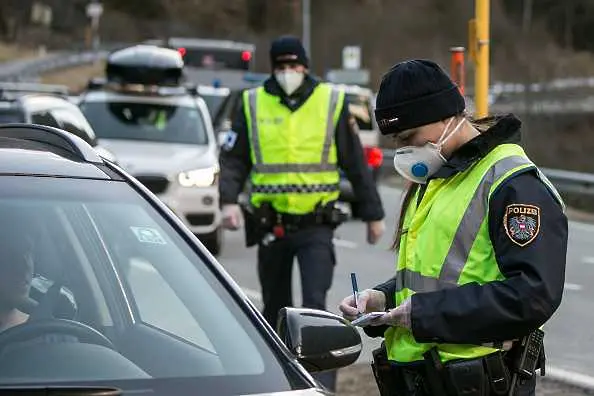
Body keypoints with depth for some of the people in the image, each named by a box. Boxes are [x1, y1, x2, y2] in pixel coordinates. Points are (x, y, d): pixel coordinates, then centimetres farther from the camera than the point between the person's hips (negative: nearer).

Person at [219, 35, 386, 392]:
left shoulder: (331, 102, 2)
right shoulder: (253, 105, 5)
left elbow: (356, 163, 7)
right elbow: (233, 159, 7)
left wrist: (373, 214, 9)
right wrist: (229, 200, -11)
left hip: (316, 226, -2)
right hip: (271, 225, 2)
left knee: (315, 305, -14)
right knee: (275, 308, 13)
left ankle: (322, 385, -13)